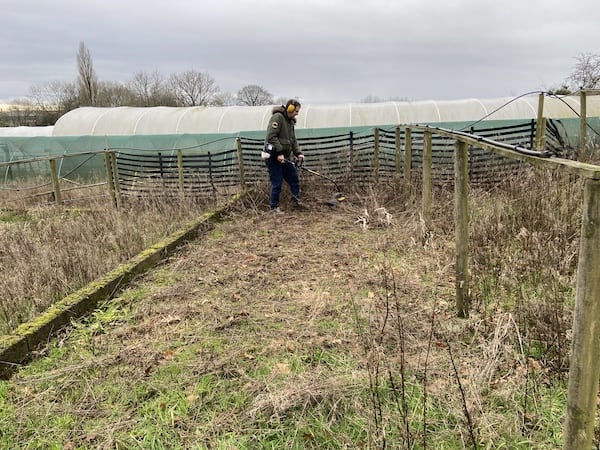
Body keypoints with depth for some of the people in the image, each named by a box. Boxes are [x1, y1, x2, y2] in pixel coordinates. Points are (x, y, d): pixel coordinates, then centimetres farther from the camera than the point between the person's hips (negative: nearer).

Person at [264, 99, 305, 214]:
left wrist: (298, 153, 2)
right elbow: (271, 137, -23)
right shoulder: (277, 117, -14)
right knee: (277, 183, -4)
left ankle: (296, 201, 25)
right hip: (274, 157, -9)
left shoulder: (290, 121, 15)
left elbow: (293, 140, 17)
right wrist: (279, 153, -25)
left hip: (284, 157, 9)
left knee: (294, 178, 13)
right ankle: (274, 207, 8)